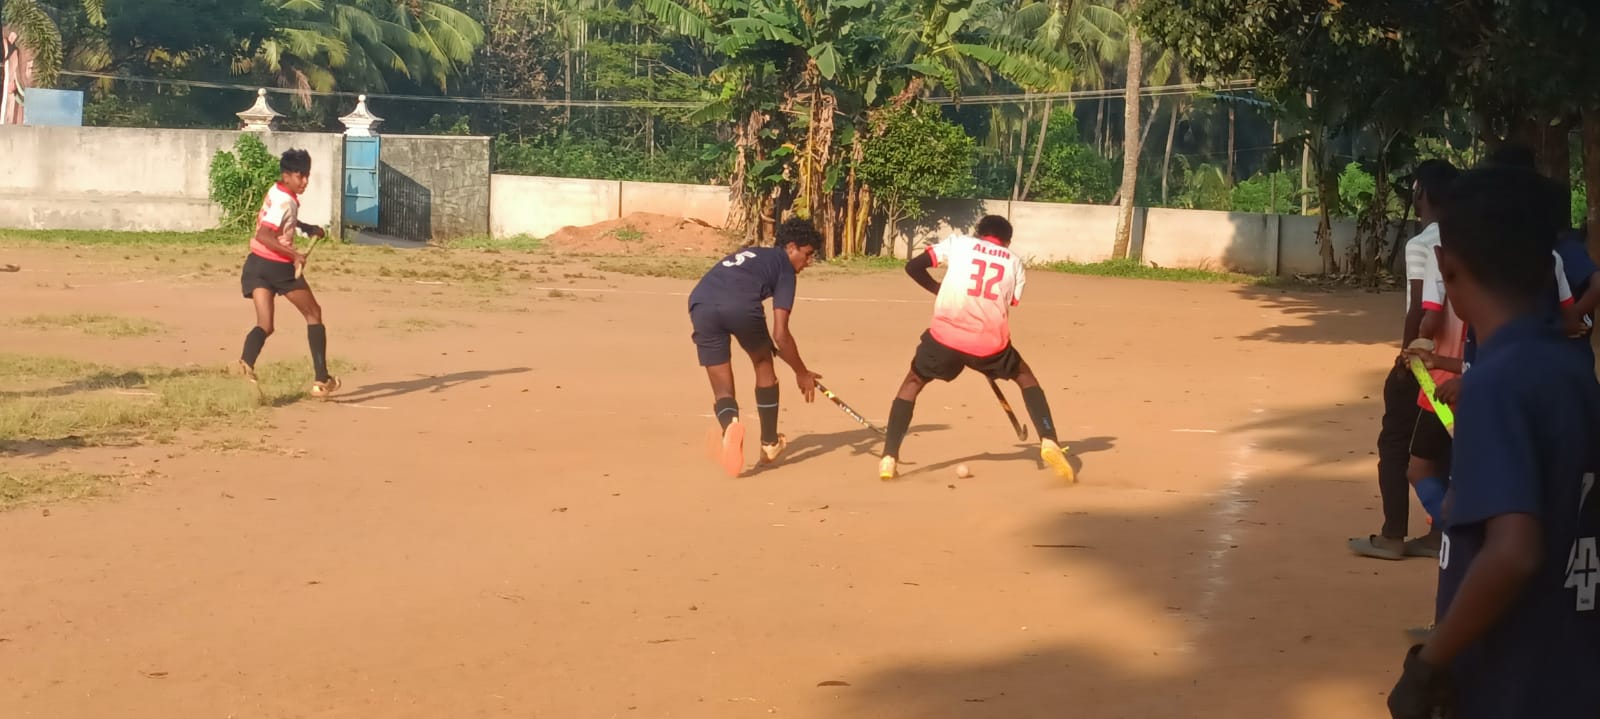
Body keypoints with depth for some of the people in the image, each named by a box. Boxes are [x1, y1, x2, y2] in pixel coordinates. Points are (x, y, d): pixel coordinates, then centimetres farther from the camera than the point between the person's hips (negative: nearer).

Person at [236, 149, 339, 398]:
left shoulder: (277, 193, 11)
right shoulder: (285, 201, -17)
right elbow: (263, 235, -27)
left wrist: (306, 228, 21)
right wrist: (294, 254, -29)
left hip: (256, 265, 7)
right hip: (278, 267, -7)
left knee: (265, 325, -3)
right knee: (314, 314, 11)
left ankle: (246, 363, -35)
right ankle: (321, 380, 12)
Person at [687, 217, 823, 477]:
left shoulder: (751, 254, 38)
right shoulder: (783, 267, 18)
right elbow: (780, 334, 9)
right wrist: (802, 373, 22)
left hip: (700, 305, 4)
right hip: (740, 306, -4)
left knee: (722, 390, 10)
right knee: (764, 364, 25)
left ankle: (729, 424, -25)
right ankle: (770, 444, 31)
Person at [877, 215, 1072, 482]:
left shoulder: (958, 243, 13)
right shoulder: (1014, 262, 18)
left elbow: (913, 266, 6)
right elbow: (1008, 305, 15)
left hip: (946, 335, -1)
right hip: (991, 340, 1)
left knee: (912, 383, 21)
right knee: (1026, 378, 27)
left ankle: (889, 458, 7)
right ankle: (1048, 442, 10)